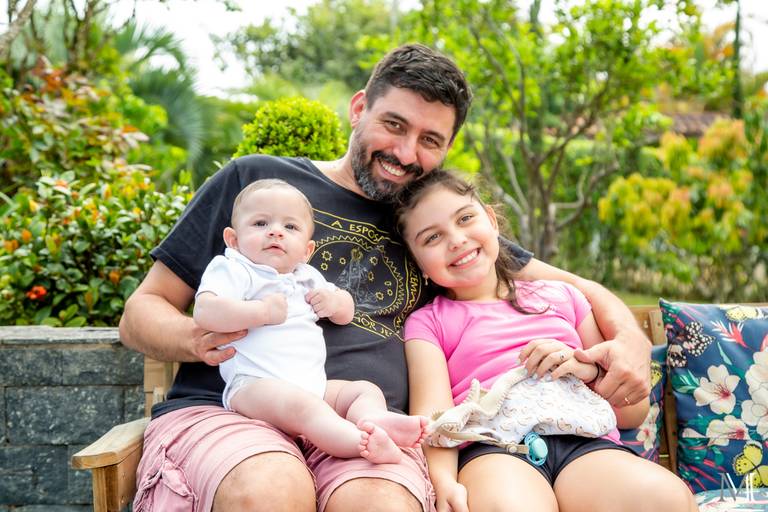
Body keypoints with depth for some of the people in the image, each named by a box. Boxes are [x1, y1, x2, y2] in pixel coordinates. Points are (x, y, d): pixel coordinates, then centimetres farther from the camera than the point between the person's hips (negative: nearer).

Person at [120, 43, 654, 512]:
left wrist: (630, 339, 2)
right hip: (224, 412, -1)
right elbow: (141, 312, 14)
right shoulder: (254, 179, 12)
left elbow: (574, 287, 24)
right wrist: (194, 339, -10)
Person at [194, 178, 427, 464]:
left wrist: (335, 302, 10)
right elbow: (204, 312, -16)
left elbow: (346, 313, 35)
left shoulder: (307, 277, 25)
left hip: (313, 386, 9)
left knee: (366, 390, -2)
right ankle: (363, 443, -54)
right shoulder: (232, 270, 2)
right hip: (253, 384, -8)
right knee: (299, 403, -35)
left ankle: (374, 419, -33)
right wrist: (262, 311, -16)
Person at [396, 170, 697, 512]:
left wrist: (590, 368, 5)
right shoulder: (427, 323, 18)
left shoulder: (561, 296, 26)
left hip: (586, 444, 4)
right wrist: (444, 483, -22)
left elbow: (635, 412, 26)